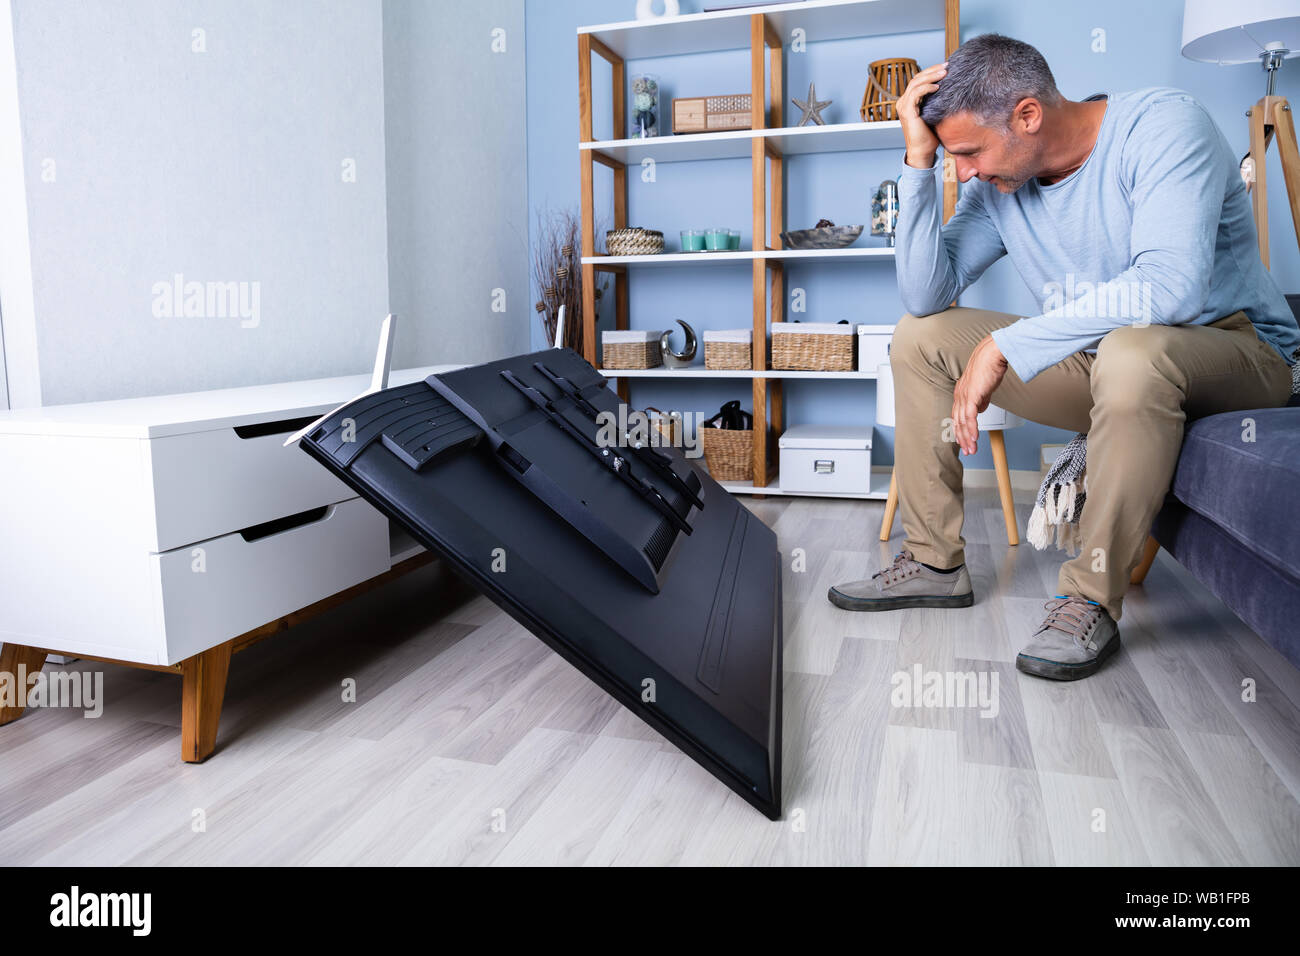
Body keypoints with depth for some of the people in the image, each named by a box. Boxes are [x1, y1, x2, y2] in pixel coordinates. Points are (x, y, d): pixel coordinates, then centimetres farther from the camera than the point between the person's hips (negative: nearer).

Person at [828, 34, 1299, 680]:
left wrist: (1003, 345, -33)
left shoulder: (1163, 124, -19)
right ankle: (935, 562, 0)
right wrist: (918, 160, -16)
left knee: (1131, 353, -41)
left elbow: (1170, 286, -34)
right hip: (1094, 363, 6)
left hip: (1233, 346, -6)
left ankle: (1092, 599, -23)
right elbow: (925, 296, -10)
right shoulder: (997, 183, -1)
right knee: (918, 337, -1)